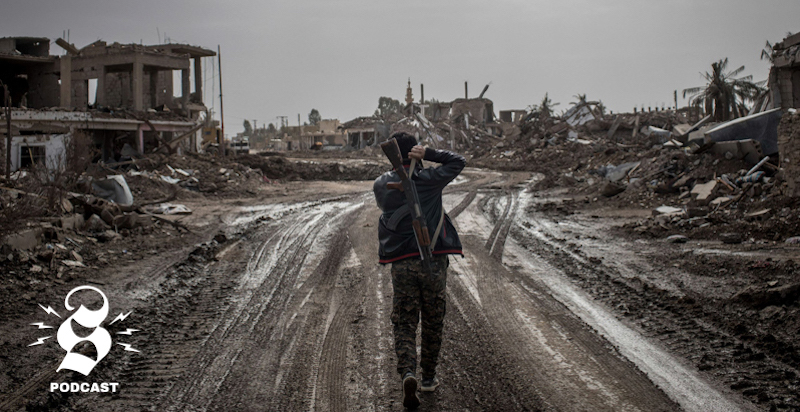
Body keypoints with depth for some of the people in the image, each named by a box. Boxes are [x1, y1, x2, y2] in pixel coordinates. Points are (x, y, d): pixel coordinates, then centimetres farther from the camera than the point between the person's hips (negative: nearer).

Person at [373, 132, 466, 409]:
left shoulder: (381, 186, 1)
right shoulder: (428, 180, -5)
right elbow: (458, 162, 7)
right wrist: (428, 154, -4)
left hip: (401, 264, 1)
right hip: (433, 260, -1)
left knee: (404, 323, 5)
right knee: (433, 322, 14)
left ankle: (408, 373, -17)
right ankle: (429, 376, 23)